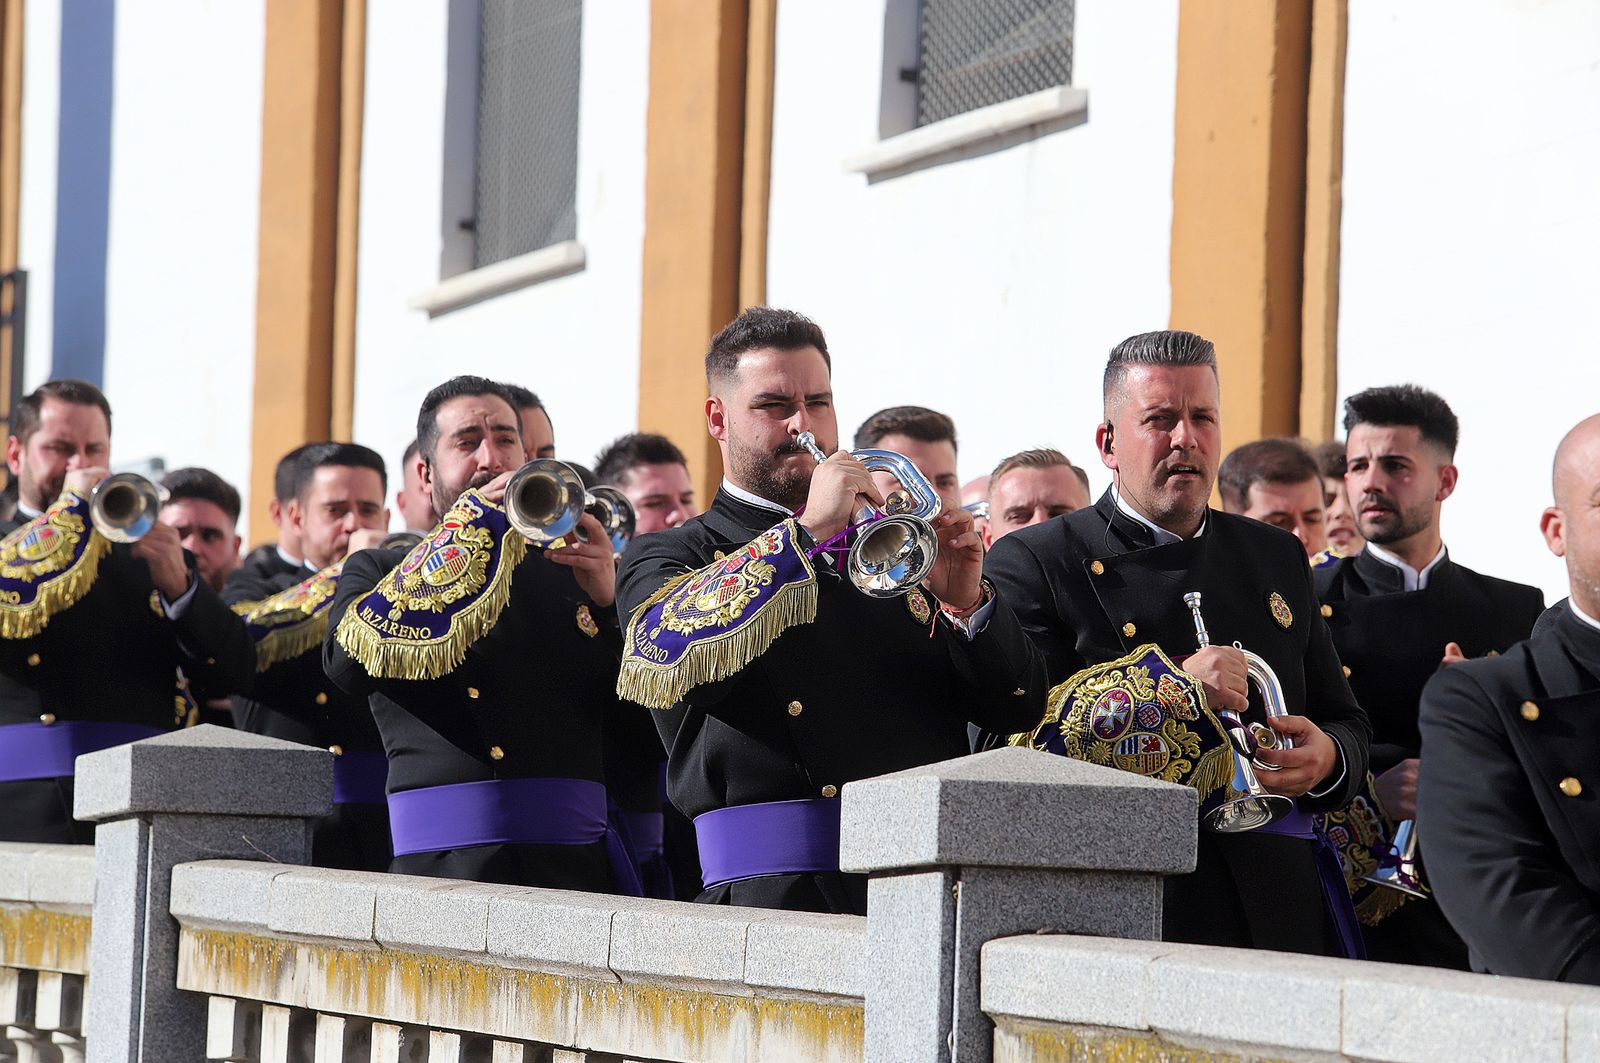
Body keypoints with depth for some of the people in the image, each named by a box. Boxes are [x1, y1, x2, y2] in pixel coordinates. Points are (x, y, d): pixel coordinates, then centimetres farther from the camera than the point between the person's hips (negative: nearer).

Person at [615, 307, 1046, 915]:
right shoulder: (667, 558, 13)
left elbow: (1017, 706, 18)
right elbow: (665, 656, -12)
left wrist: (966, 602, -1)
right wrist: (808, 532, -15)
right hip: (775, 892, -3)